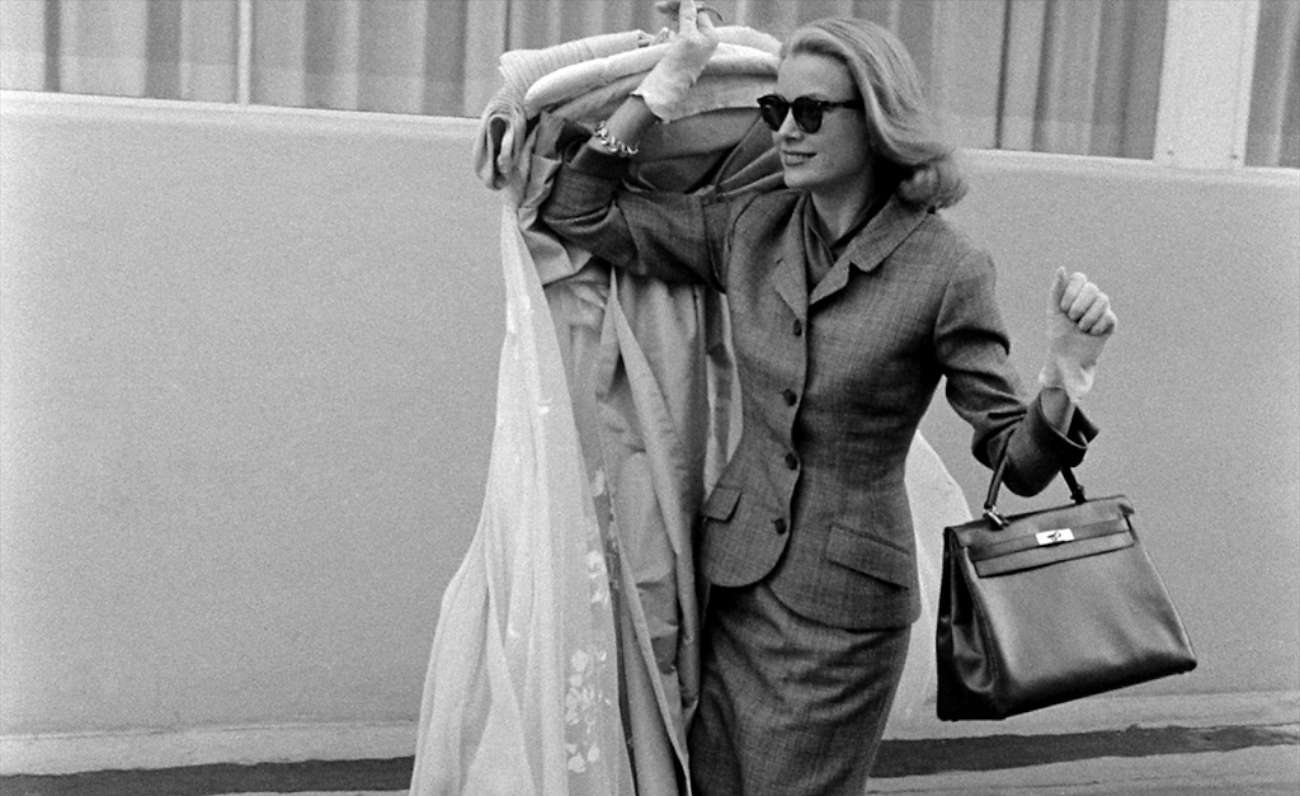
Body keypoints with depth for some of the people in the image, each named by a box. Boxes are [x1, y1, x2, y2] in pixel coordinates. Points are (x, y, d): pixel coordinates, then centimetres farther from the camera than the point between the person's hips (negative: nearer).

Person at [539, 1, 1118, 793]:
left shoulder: (946, 268, -12)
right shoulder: (752, 228, 1)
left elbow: (1016, 459, -9)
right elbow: (580, 211, 2)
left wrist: (1066, 379, -29)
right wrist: (670, 79, -3)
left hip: (843, 603, -5)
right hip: (734, 576, 5)